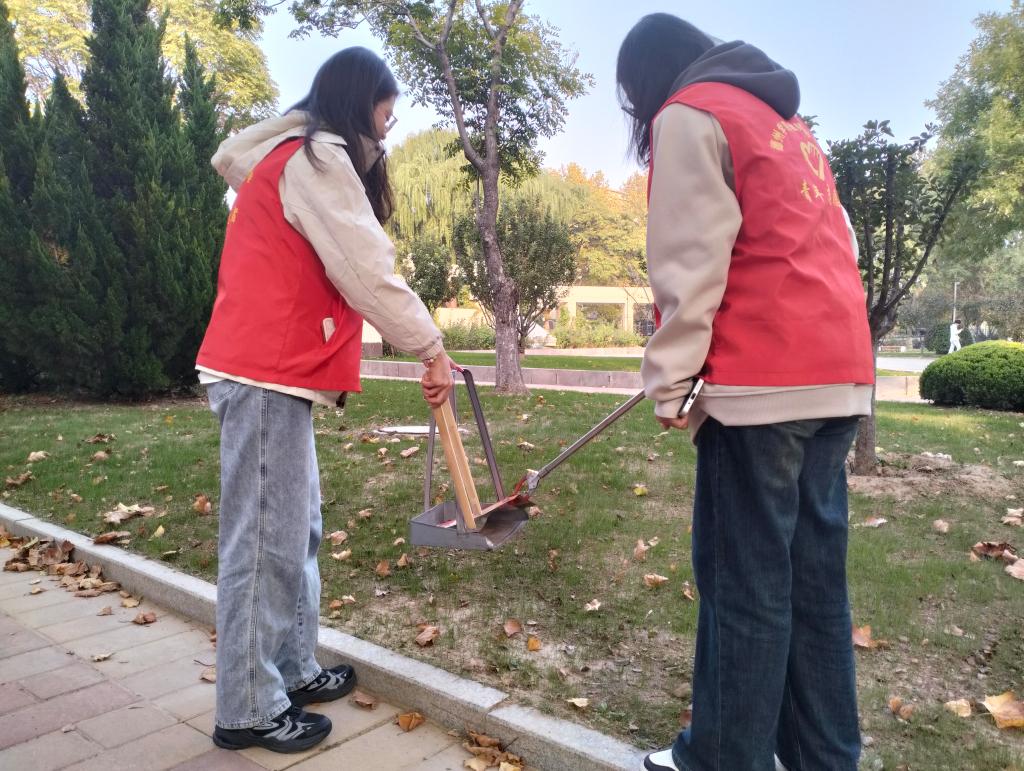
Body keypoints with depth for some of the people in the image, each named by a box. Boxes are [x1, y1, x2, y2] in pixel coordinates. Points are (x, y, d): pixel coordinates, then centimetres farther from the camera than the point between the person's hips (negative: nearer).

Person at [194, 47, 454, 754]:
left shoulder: (293, 156, 22)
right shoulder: (318, 157, -10)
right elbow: (368, 272, -17)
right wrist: (432, 348, -9)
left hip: (273, 369, 10)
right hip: (267, 374, -10)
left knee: (297, 531, 15)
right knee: (267, 541, -4)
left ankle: (292, 671, 26)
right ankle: (249, 710, 8)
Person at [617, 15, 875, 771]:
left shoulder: (688, 115, 0)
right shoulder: (788, 120, 25)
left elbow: (690, 264, -10)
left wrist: (671, 379, -8)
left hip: (761, 381, -8)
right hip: (838, 374, 8)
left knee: (743, 581, -1)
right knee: (815, 575, 11)